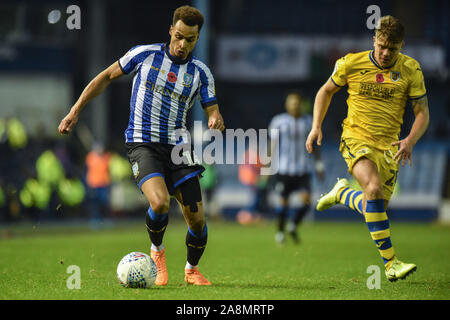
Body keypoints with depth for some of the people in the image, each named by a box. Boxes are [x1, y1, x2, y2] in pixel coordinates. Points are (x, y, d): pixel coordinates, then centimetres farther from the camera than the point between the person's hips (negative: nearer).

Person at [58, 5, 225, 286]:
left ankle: (192, 270, 27)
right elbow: (107, 77, 9)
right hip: (143, 144, -3)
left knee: (196, 218, -2)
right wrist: (76, 110, 6)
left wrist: (216, 121, -20)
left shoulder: (201, 72, 5)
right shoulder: (145, 54, -1)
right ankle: (157, 250, 4)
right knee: (160, 202, -28)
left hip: (177, 146, 3)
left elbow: (212, 111, 6)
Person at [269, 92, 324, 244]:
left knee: (306, 199, -11)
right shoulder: (279, 121, 1)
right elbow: (273, 144, 3)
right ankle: (280, 231, 19)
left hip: (304, 168, 2)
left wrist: (319, 165, 12)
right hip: (284, 167, -2)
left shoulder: (309, 122, 8)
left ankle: (293, 226, 11)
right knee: (283, 200, 0)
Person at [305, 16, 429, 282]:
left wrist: (410, 141, -17)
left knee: (376, 209, 5)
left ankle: (343, 193, 40)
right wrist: (317, 126, 4)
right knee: (374, 188, -29)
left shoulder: (410, 70, -3)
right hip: (356, 138, -3)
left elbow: (423, 113, 1)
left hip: (388, 146, 3)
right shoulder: (351, 63, -4)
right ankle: (391, 263, -27)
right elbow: (326, 91, 14)